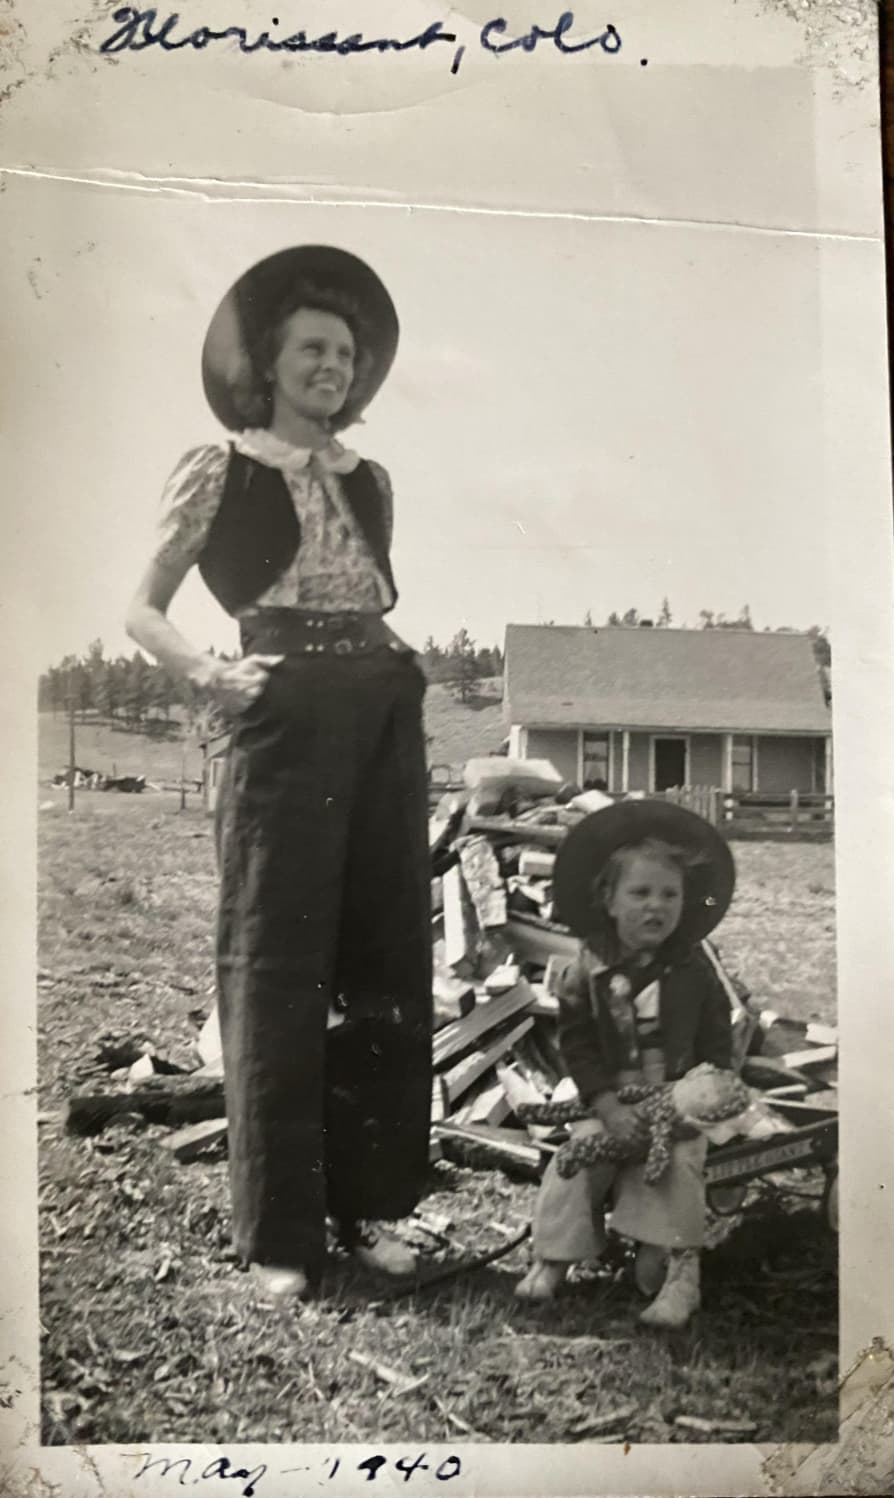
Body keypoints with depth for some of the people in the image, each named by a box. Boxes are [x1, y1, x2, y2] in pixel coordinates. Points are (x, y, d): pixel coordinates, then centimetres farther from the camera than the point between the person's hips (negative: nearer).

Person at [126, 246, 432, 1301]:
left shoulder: (370, 482, 17)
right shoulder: (220, 468, 3)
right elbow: (142, 609, 2)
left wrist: (404, 657, 9)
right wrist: (212, 676, -14)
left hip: (387, 718, 6)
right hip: (287, 720, -5)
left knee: (387, 957, 8)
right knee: (279, 963, 0)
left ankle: (369, 1201, 22)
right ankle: (279, 1230, 11)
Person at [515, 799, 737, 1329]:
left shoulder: (693, 970, -4)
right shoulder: (591, 969, -5)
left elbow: (717, 1044, 1)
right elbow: (577, 1043, -6)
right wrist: (608, 1106, -17)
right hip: (608, 1101, 1)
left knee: (677, 1164, -22)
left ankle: (681, 1272, -14)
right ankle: (553, 1258, 1)